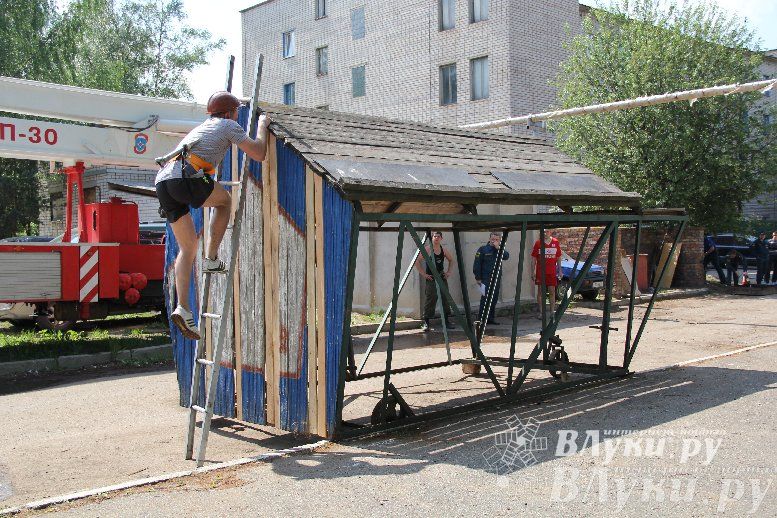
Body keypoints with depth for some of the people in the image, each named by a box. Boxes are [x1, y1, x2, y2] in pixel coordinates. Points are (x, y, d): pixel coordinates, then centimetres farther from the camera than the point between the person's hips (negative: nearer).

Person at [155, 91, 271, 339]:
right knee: (225, 200, 24)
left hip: (162, 181, 7)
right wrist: (262, 126, 26)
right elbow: (258, 154, 11)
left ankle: (182, 308, 1)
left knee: (188, 246, 12)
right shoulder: (228, 126, 15)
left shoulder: (200, 128, 38)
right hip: (186, 178, -7)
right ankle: (211, 259, 15)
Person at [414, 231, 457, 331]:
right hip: (431, 279, -5)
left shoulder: (444, 250, 7)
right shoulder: (427, 249, -8)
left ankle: (446, 320, 17)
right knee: (429, 300, -7)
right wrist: (423, 274, -12)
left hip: (442, 278, 5)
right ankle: (426, 322, -2)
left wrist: (449, 272, 11)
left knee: (445, 299, 7)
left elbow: (452, 261, 23)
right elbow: (417, 261, -10)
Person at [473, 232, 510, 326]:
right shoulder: (483, 249, -3)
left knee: (494, 300, 9)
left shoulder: (499, 250, 12)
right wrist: (478, 278, -7)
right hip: (486, 279, -5)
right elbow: (477, 265, -4)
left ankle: (490, 318, 17)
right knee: (485, 299, -9)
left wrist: (498, 248, -18)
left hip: (497, 279, 5)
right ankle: (481, 319, -6)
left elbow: (506, 256, -9)